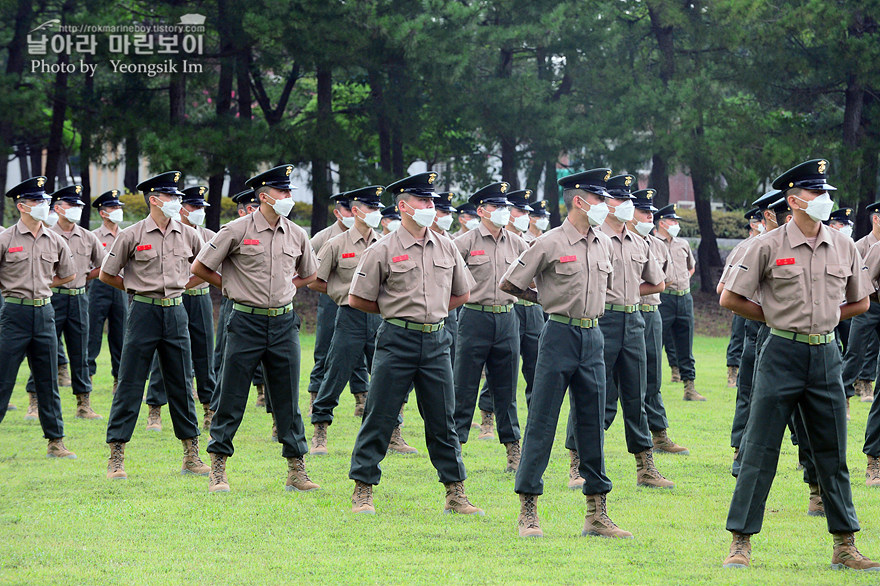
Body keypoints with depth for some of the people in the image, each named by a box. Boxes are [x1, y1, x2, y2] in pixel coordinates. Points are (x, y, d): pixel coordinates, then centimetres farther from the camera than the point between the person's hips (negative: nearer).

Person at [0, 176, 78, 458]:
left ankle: (55, 441, 14)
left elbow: (68, 275, 20)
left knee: (48, 381, 8)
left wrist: (41, 286, 11)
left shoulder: (56, 241, 7)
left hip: (45, 311, 4)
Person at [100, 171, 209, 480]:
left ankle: (191, 455, 14)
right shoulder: (132, 235, -4)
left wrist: (182, 286, 12)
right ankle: (116, 457, 0)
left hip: (175, 312, 3)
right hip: (143, 312, -3)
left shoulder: (188, 235, 7)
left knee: (181, 385, 8)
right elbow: (106, 274, 5)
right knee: (130, 385, -3)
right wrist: (138, 289, 8)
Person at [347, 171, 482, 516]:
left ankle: (455, 494, 10)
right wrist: (396, 310, 6)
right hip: (397, 341, -4)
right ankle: (362, 491, 6)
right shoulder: (383, 251, -4)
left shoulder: (447, 248, 9)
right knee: (379, 419, -1)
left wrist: (431, 312, 11)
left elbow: (461, 294, 22)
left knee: (443, 421, 6)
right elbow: (357, 300, 0)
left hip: (436, 341, 4)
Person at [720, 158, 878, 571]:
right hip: (782, 355, -4)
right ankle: (741, 542, 3)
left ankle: (845, 547, 12)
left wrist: (823, 318, 7)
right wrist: (776, 317, 3)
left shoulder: (843, 247, 7)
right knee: (759, 452, -2)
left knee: (833, 455, 7)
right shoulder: (769, 247, -4)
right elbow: (730, 298, 0)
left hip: (826, 355, 4)